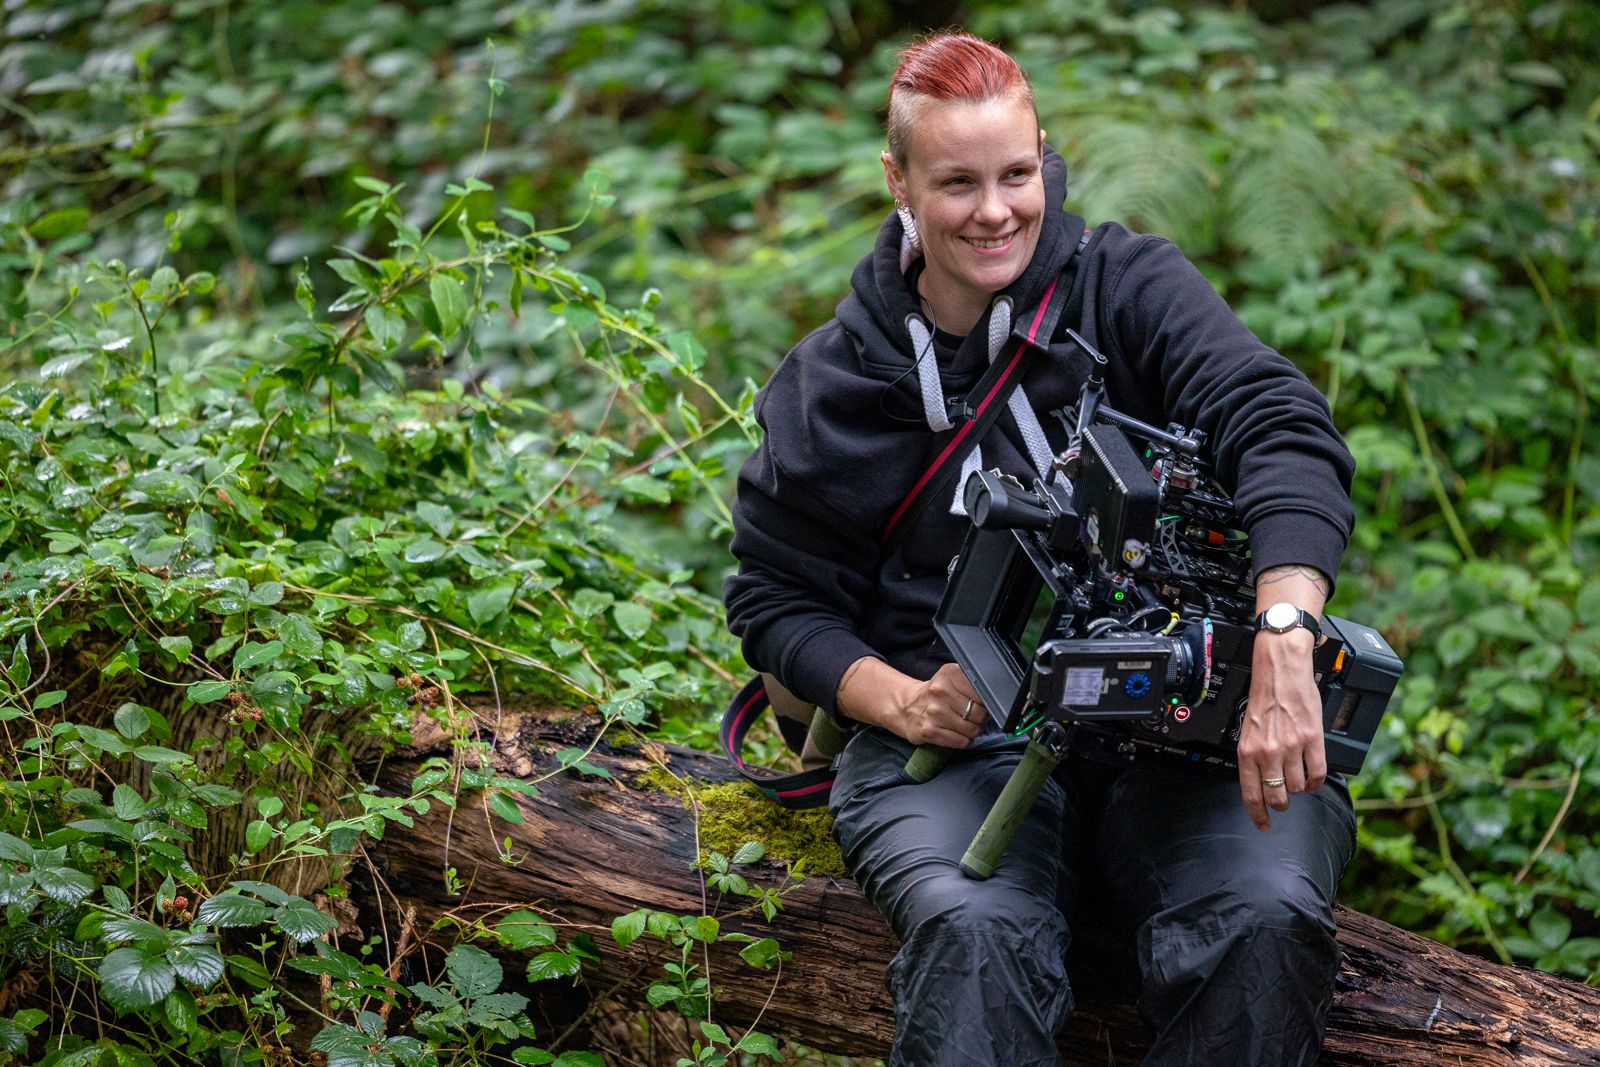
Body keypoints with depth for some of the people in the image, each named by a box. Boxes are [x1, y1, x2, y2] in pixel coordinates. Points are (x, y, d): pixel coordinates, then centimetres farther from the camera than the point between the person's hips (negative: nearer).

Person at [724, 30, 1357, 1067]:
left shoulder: (1131, 285, 2)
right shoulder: (832, 381, 8)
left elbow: (1283, 427, -15)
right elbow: (776, 597, 15)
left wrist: (1285, 641, -34)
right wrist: (902, 703, -7)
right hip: (960, 737, 0)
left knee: (1267, 917, -30)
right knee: (977, 931, -33)